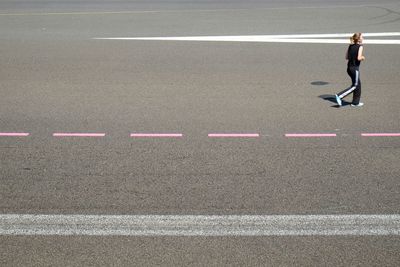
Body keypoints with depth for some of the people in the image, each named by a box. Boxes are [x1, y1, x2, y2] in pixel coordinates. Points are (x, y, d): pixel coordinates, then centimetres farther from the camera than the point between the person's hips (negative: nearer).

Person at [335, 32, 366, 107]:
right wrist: (362, 57, -1)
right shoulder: (360, 46, -12)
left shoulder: (350, 46, 8)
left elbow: (346, 57, 8)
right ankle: (339, 96, -9)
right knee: (355, 85, 3)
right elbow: (359, 58, -21)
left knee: (358, 84, 18)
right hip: (355, 68, -8)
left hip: (349, 67, 8)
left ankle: (355, 102, 22)